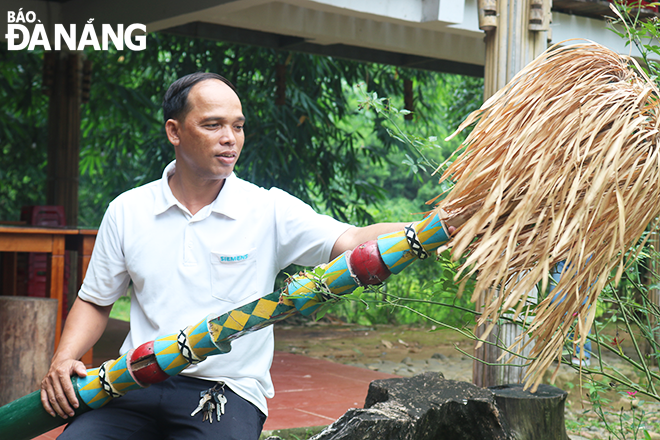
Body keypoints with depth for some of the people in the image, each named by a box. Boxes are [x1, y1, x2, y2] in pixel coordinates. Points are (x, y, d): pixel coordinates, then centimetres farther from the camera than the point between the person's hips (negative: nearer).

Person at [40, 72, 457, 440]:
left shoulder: (269, 210, 0)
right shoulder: (126, 211, 7)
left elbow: (354, 242, -12)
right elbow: (95, 302, 16)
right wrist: (63, 360, -1)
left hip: (226, 390, -1)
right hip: (138, 385, 2)